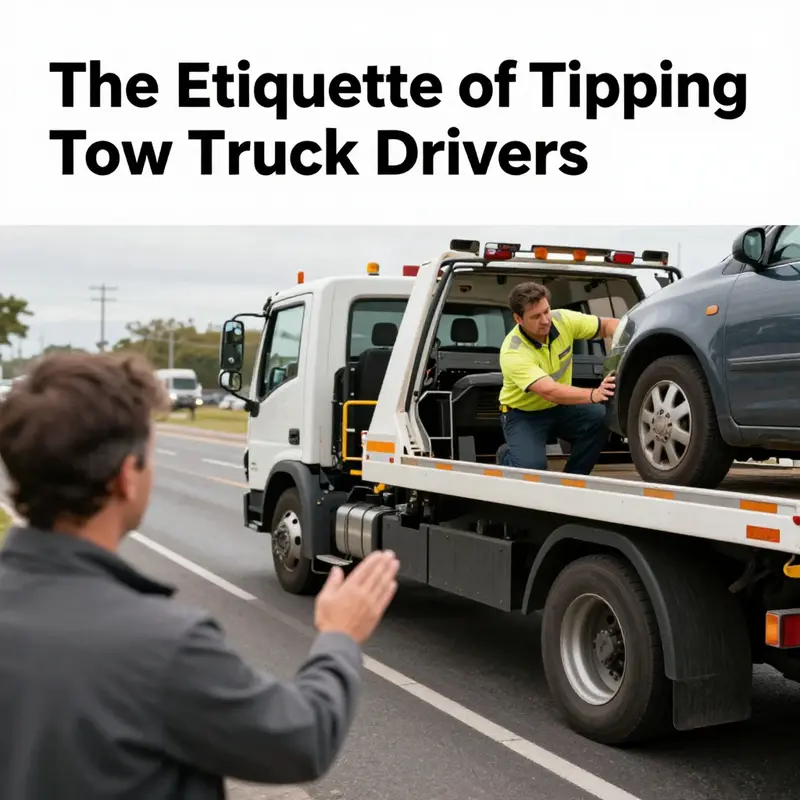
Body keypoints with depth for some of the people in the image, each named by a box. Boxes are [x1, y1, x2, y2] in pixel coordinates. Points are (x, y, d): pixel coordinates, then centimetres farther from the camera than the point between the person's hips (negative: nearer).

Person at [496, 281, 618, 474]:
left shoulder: (563, 319, -15)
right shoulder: (513, 353, -32)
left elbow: (608, 325, -3)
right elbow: (550, 392, -43)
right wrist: (593, 394, -57)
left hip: (560, 407, 5)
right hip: (523, 413, -5)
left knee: (601, 419, -23)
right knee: (531, 466, -28)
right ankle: (507, 455, 9)